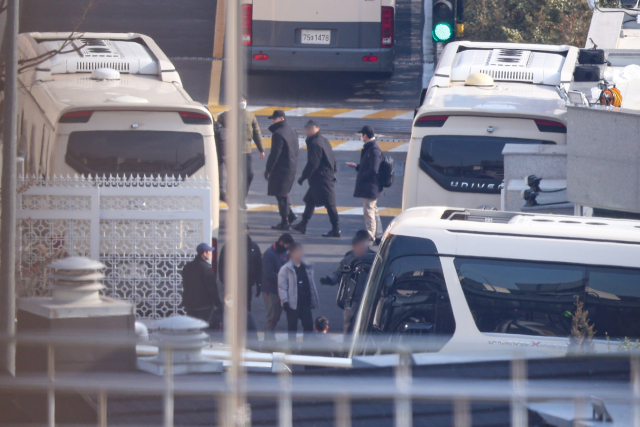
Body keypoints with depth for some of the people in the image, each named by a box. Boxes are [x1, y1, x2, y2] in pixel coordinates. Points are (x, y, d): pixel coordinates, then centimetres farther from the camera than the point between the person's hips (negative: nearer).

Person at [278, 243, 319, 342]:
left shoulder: (307, 267, 11)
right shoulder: (285, 269, -6)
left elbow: (311, 285, 17)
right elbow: (282, 287, -10)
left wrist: (313, 300, 15)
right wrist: (285, 301, -17)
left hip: (305, 303, 5)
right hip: (293, 304, -5)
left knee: (309, 326, 2)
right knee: (292, 328, 3)